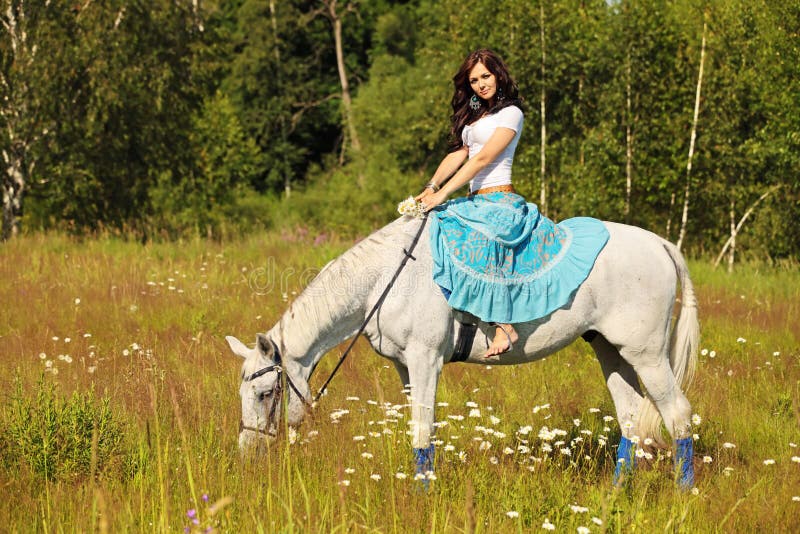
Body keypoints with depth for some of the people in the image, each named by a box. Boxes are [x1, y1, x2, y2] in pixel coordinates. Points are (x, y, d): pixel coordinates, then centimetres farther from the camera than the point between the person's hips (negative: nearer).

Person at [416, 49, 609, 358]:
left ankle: (505, 327, -38)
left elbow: (483, 158, -12)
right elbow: (457, 155, 13)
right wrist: (432, 188, -5)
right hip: (475, 203, 10)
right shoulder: (473, 115, 23)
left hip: (499, 202, -10)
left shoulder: (511, 113, -2)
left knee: (480, 241, -34)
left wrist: (443, 194, -18)